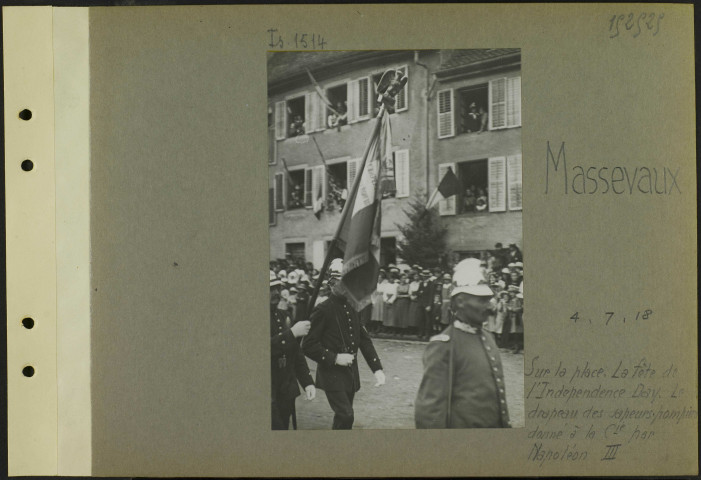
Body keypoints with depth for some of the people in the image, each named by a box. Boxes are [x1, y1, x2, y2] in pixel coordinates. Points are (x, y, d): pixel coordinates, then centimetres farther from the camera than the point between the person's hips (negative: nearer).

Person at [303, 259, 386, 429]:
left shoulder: (354, 308, 7)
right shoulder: (322, 310, -11)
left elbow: (365, 340, 10)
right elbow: (308, 346, -12)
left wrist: (377, 368, 0)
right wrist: (334, 358, -18)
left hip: (351, 373, 6)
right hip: (332, 374, -6)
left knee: (344, 416, 13)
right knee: (345, 416, -16)